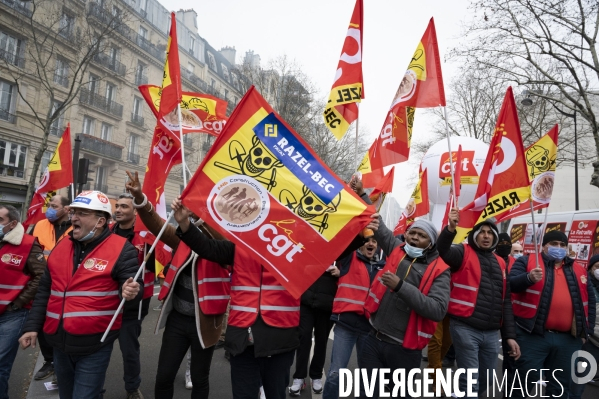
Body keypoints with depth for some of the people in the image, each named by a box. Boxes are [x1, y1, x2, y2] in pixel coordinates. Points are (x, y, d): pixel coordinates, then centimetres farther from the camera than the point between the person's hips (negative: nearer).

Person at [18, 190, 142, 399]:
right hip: (59, 342, 7)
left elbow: (132, 285, -15)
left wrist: (130, 291, -38)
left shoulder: (121, 249, -13)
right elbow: (45, 290, 12)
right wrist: (32, 326, 10)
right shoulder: (62, 246, 6)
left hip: (94, 345, -6)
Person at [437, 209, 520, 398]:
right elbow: (443, 250, -25)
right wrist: (451, 228, -43)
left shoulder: (500, 262, 14)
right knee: (470, 382, -3)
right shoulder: (464, 253, -1)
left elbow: (505, 301, 16)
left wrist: (509, 335, 12)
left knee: (485, 381, 18)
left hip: (492, 333, 6)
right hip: (465, 329, -6)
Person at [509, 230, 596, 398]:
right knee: (525, 381, -1)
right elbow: (511, 284, -12)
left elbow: (590, 301, 21)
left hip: (568, 339, 5)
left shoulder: (579, 270, 16)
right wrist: (529, 278, -32)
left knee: (560, 385, 16)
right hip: (533, 335, -5)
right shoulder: (527, 262, 2)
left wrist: (586, 331, 16)